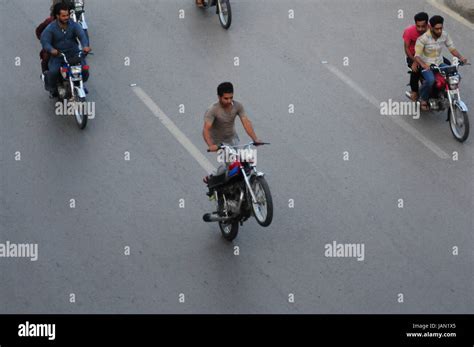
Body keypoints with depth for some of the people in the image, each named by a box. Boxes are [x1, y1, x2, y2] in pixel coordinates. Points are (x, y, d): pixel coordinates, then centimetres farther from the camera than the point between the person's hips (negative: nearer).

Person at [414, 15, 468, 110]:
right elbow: (417, 56, -21)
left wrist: (460, 57, -17)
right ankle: (423, 99, -7)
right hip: (427, 65, -5)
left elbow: (452, 48, 3)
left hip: (439, 63, 5)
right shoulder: (423, 38, -20)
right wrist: (423, 64, -42)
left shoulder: (444, 35, -4)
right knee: (430, 80, -35)